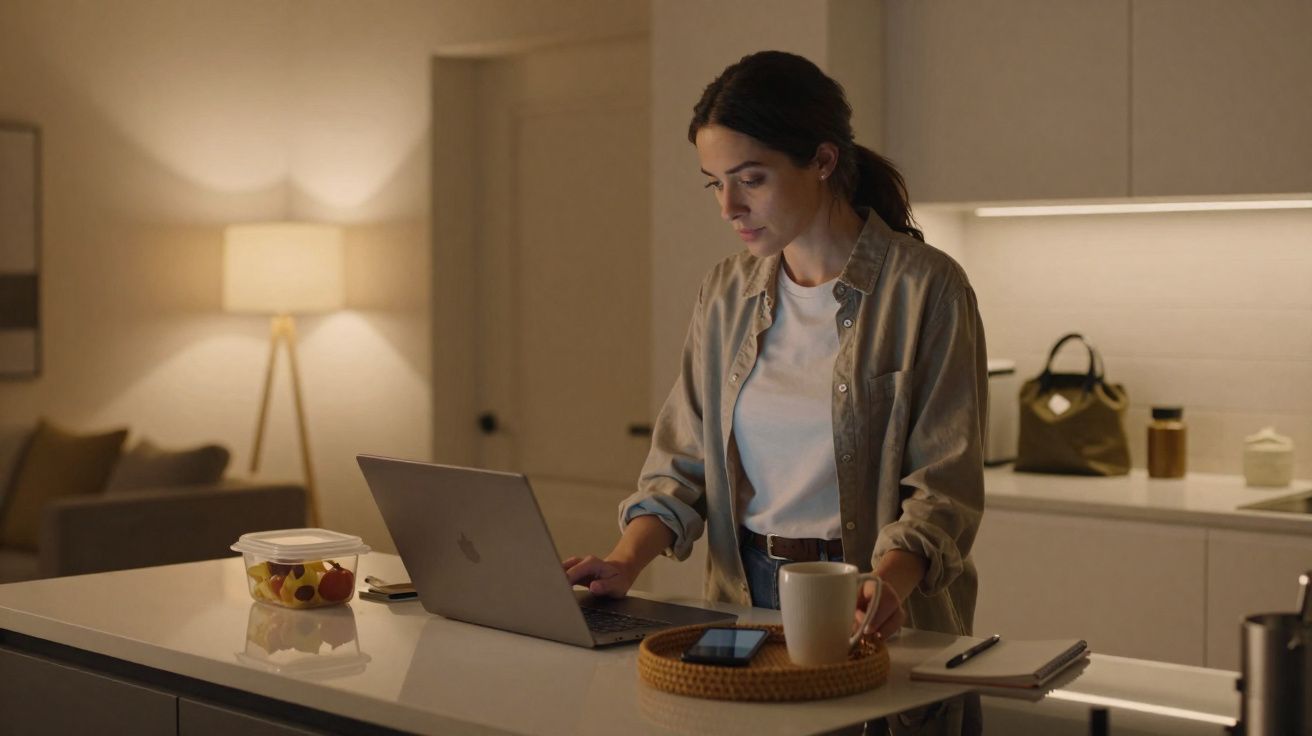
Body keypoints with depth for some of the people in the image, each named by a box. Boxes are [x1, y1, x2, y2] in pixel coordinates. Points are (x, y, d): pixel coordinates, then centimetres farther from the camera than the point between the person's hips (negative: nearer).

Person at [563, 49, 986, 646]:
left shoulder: (925, 289, -6)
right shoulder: (725, 295, 11)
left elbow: (944, 487, -8)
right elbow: (683, 462, 11)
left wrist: (888, 581, -26)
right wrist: (625, 562, -6)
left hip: (867, 617, -4)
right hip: (746, 605, 4)